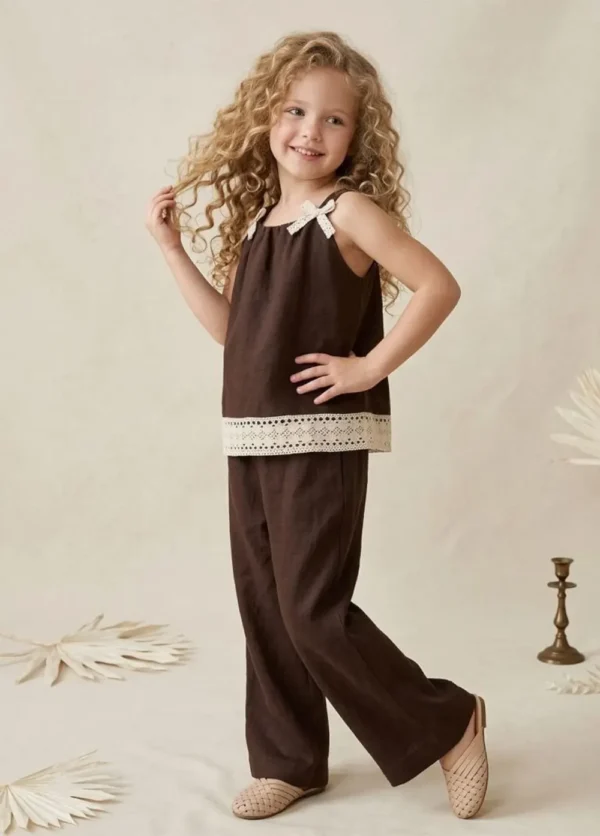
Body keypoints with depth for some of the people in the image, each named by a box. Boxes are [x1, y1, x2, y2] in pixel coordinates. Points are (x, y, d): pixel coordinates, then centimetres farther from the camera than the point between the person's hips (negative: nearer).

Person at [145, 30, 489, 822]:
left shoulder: (350, 210, -8)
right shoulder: (257, 219, 12)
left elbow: (440, 286, -16)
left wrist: (373, 367, -16)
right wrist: (171, 246, 13)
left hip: (321, 441, -7)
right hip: (250, 442, 7)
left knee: (313, 611, -6)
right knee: (263, 607, 11)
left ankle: (448, 723, 11)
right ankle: (288, 759, 26)